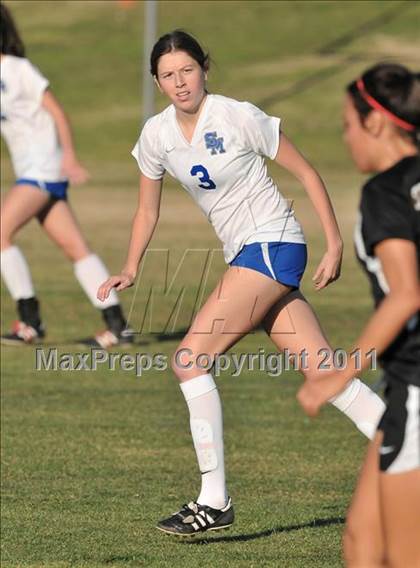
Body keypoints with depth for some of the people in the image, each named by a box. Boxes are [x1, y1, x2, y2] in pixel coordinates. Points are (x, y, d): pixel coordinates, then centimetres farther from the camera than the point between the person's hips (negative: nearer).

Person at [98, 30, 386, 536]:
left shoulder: (238, 117, -12)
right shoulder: (157, 135, 6)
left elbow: (305, 173, -5)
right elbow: (148, 211, 17)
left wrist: (334, 246, -5)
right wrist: (130, 270, 2)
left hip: (273, 245, -7)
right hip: (246, 257, 7)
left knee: (189, 357, -15)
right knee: (321, 368, 0)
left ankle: (214, 500, -11)